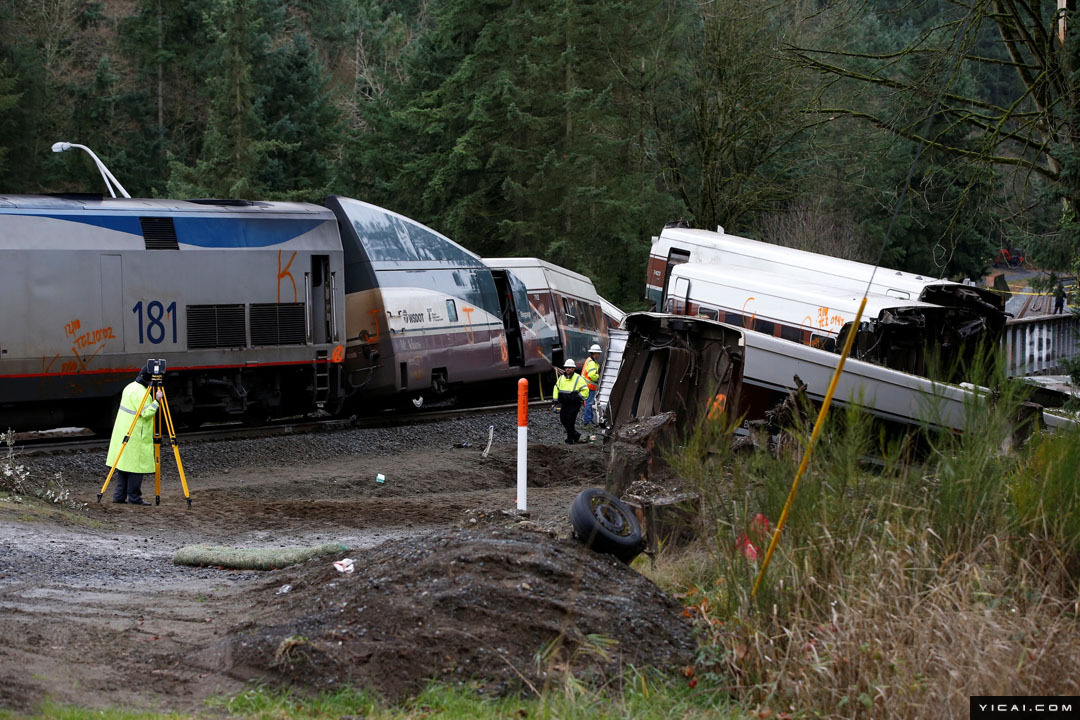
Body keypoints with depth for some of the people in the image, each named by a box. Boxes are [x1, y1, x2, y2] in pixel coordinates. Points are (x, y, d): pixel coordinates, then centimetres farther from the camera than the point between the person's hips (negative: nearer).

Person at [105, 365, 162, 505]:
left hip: (123, 432, 10)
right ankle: (134, 497, -1)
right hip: (136, 436, -10)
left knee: (125, 462, 12)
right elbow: (145, 413, -23)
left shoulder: (130, 386, 12)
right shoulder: (140, 392, -18)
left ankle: (119, 496, 13)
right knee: (136, 464, -4)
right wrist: (156, 401, -23)